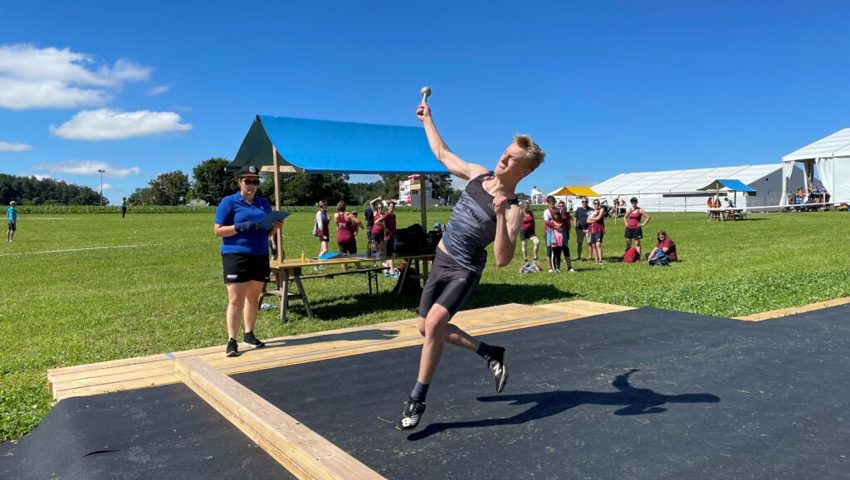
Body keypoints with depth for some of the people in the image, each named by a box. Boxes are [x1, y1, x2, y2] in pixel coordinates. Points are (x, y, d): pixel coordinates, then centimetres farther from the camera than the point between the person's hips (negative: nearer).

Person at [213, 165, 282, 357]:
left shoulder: (264, 203, 14)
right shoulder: (229, 202, -1)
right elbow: (218, 230, -5)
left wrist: (275, 226, -3)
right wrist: (241, 227, -19)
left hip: (260, 256, 5)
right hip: (236, 256, -5)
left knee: (253, 297, 11)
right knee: (236, 299, -8)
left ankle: (249, 334, 22)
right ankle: (231, 341, -6)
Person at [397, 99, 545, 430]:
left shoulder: (513, 210, -19)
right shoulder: (477, 174, -2)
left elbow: (503, 259, -28)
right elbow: (442, 154, 15)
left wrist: (500, 215, -39)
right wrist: (427, 120, 21)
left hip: (464, 271, -7)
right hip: (441, 260, 7)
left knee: (434, 323, -26)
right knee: (427, 328, 12)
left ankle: (417, 400, -9)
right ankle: (491, 354, 28)